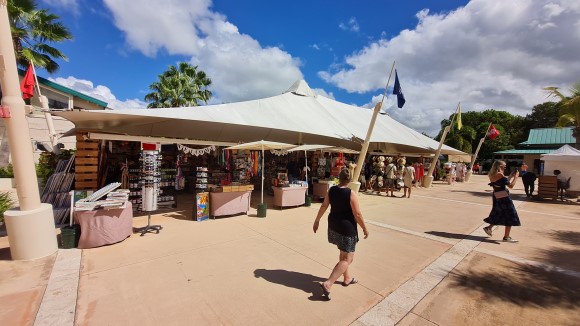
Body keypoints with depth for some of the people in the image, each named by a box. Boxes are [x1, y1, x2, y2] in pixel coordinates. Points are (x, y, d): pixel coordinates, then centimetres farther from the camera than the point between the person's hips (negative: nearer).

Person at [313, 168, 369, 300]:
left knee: (343, 254, 26)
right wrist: (365, 229, -2)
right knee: (347, 259, 3)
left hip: (334, 225, 7)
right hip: (347, 228, -7)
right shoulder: (351, 194, -20)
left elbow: (323, 206, 2)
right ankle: (328, 284, -6)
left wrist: (317, 221, 13)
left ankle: (347, 278, 43)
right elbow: (357, 214, -17)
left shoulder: (331, 190, -4)